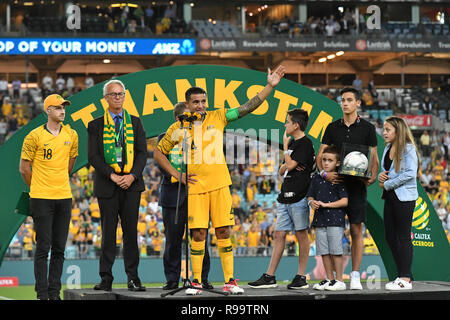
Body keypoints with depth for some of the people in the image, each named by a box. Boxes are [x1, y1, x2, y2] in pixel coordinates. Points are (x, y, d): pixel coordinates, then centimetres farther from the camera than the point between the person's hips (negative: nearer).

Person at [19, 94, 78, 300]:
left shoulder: (71, 135, 8)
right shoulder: (35, 136, -7)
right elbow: (24, 168, 1)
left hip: (64, 198, 5)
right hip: (41, 199, -5)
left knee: (59, 248, 7)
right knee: (43, 246, -4)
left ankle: (54, 293, 13)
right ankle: (42, 294, 0)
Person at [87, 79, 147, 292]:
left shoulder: (135, 123, 12)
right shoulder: (96, 125, 6)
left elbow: (142, 153, 6)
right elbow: (93, 157, -1)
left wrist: (132, 176, -9)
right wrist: (112, 176, -13)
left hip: (131, 184, 1)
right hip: (106, 186, -1)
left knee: (131, 231, 1)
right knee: (108, 232, 0)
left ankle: (133, 278, 4)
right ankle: (106, 278, 4)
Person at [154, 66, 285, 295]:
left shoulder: (217, 117, 6)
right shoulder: (178, 128, 4)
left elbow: (248, 107, 3)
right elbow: (158, 154, 13)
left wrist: (270, 86, -6)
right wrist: (177, 175, 4)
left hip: (219, 184, 1)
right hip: (195, 186, -1)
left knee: (224, 232, 1)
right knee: (198, 234, -3)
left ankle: (229, 281, 5)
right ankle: (196, 282, 7)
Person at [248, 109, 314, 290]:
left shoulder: (305, 144, -8)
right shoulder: (292, 143, 19)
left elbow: (289, 165, -16)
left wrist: (285, 146, -2)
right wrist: (288, 167, -4)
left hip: (299, 196, -9)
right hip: (285, 196, 9)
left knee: (301, 234, -3)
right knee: (279, 234, 7)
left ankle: (301, 277, 1)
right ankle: (269, 277, 8)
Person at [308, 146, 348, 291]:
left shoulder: (339, 180, -3)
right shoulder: (317, 178, 13)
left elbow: (344, 201, -9)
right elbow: (310, 196, 17)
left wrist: (325, 204, -14)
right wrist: (312, 202, -6)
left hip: (335, 220, -5)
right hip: (320, 219, 5)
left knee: (336, 251, -6)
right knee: (324, 252, 7)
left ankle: (339, 280, 0)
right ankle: (329, 279, 15)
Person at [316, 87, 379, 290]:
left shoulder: (367, 128, 6)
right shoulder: (333, 127, 11)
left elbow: (374, 157, 6)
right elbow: (320, 155, 8)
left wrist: (373, 176, -13)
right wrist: (324, 172, -12)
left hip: (356, 184, -2)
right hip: (335, 182, 2)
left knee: (356, 230, -2)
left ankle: (355, 276, 1)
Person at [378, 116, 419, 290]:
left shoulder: (408, 148, -12)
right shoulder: (387, 149, 12)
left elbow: (410, 173, -19)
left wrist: (387, 184, -15)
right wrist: (380, 176, -2)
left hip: (405, 197, -8)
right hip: (390, 197, 9)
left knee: (403, 237, -5)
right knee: (390, 236, 10)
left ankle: (405, 279, -1)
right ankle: (403, 275, 19)